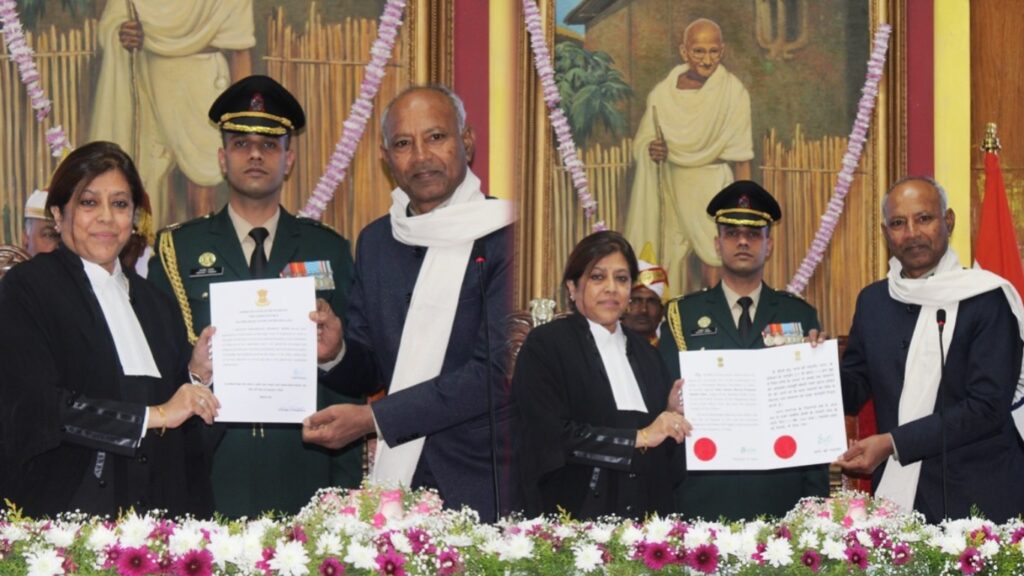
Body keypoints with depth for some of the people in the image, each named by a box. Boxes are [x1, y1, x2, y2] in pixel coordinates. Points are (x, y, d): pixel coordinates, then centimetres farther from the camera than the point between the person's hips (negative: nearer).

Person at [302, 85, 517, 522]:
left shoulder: (502, 236, -8)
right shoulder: (375, 241, 11)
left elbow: (496, 371, -15)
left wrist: (373, 418, -15)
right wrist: (334, 353, -8)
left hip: (482, 492, -4)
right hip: (394, 486, 4)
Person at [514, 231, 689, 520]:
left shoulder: (644, 353, 14)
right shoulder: (544, 345, -4)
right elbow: (554, 435, -15)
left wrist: (673, 415, -2)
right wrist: (639, 437, -11)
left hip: (644, 518, 5)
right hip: (573, 515, -5)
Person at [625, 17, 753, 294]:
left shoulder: (733, 92, -8)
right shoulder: (662, 93, 0)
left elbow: (741, 157, -5)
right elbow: (641, 142, 10)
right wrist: (651, 150, -13)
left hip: (713, 190, -3)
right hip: (671, 189, 3)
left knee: (713, 274, -7)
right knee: (670, 270, 5)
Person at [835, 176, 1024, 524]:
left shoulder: (986, 299, -7)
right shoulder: (873, 301, 10)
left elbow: (987, 407, -14)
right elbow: (854, 393, 16)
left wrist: (893, 443, -18)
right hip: (895, 495, 4)